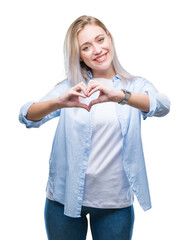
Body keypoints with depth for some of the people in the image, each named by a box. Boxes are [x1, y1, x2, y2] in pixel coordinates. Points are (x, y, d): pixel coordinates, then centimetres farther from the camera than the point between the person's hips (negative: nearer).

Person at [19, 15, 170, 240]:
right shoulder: (70, 87, 2)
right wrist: (58, 103, -32)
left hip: (116, 202, 0)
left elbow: (163, 106, -19)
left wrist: (120, 96, -37)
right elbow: (27, 116, -12)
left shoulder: (136, 86, 3)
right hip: (65, 198, 0)